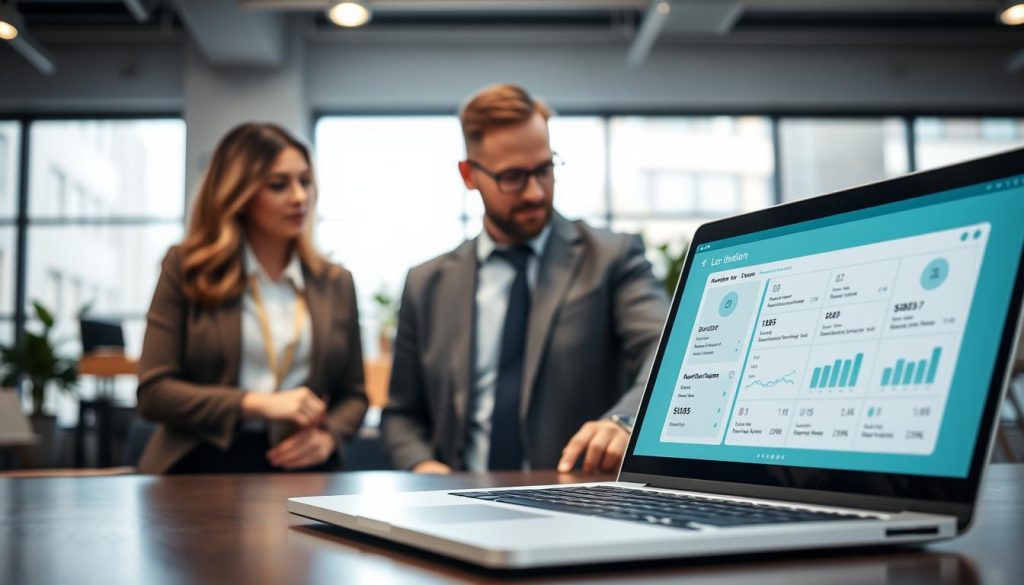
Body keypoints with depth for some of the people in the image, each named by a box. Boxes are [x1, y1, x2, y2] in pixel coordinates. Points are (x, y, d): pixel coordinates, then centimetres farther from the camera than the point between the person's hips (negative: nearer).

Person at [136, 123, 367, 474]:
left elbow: (353, 395, 16)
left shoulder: (335, 284, 10)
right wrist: (257, 403, -12)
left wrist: (328, 436, -5)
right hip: (204, 467, -2)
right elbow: (154, 391, -3)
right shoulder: (186, 269, 2)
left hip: (301, 470, 3)